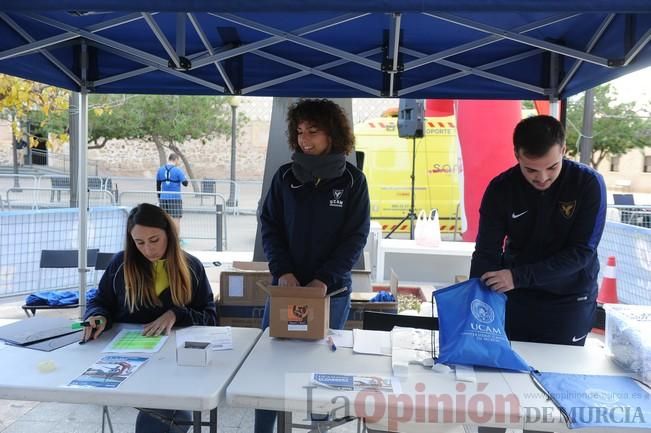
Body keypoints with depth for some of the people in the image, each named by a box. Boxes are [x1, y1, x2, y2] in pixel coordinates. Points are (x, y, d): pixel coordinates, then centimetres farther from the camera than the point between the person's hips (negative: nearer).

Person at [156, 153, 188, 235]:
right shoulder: (178, 170, -8)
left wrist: (159, 197, 21)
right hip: (175, 198, -5)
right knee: (176, 220, -1)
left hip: (163, 198, 5)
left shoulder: (160, 170, 8)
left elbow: (158, 185, 13)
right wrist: (184, 177, 9)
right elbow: (185, 183, -11)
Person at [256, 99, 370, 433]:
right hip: (286, 286, 2)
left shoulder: (352, 180, -2)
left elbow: (355, 237, -5)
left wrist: (324, 280, -15)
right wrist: (282, 271, -13)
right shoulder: (285, 177, 3)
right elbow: (269, 227, 2)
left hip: (332, 291, -1)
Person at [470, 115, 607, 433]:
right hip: (515, 299, 1)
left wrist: (519, 276, -29)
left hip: (570, 302, -1)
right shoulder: (501, 189, -13)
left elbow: (581, 252, -19)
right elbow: (486, 253, -12)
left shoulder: (589, 184, -17)